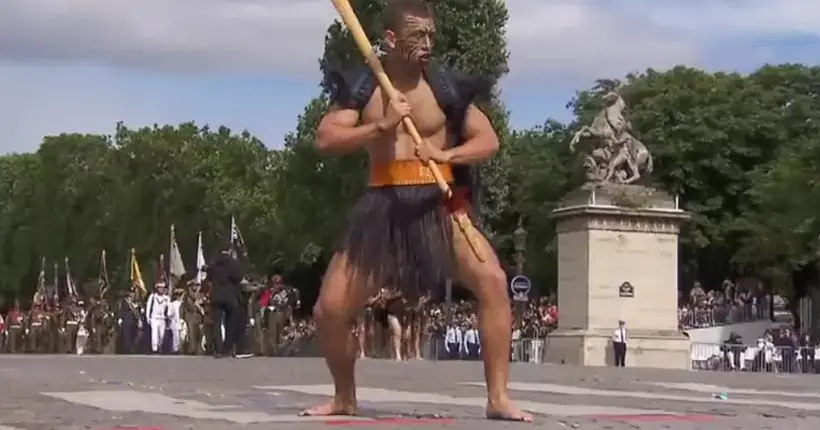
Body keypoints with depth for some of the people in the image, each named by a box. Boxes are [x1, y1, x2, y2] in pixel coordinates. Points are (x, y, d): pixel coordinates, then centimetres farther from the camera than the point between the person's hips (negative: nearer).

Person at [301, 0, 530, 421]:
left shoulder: (447, 87, 0)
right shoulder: (360, 87, 2)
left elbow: (489, 140, 1)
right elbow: (324, 139, -8)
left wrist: (448, 153, -19)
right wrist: (382, 127, -20)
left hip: (438, 204, -1)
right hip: (382, 208, 1)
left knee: (492, 280, -23)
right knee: (328, 310, -3)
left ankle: (498, 397, -13)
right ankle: (344, 398, 24)